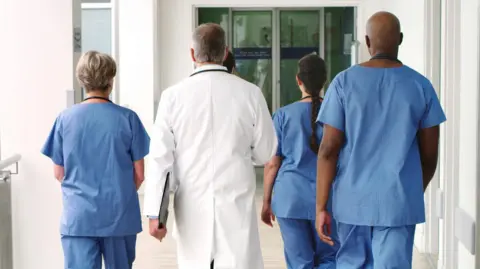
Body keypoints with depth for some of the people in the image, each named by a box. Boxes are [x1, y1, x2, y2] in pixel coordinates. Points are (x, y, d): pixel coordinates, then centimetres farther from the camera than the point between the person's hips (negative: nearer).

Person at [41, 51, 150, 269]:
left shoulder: (65, 119, -3)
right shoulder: (127, 118, -6)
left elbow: (59, 173, 5)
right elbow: (138, 174, -1)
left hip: (78, 216, 0)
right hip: (119, 214, 0)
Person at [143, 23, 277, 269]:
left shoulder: (173, 96, -3)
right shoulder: (249, 93, -4)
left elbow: (160, 157, -3)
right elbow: (265, 153, 4)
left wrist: (154, 212, 1)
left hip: (192, 207, 2)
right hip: (236, 204, -1)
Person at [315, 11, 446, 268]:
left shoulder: (344, 82, -4)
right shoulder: (420, 86, -1)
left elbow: (328, 149, -7)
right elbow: (430, 153, 3)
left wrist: (320, 207, -3)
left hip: (353, 199, 1)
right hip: (398, 201, -1)